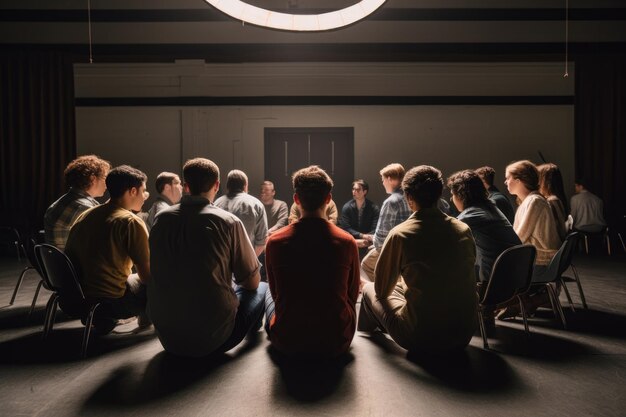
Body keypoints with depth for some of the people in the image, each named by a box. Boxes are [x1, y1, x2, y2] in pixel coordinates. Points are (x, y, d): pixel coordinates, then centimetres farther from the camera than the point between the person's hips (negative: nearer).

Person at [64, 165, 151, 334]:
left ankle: (104, 319, 18)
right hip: (110, 300, -8)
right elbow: (146, 275, -13)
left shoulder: (85, 215, 6)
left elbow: (69, 254, 16)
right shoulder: (131, 222, -15)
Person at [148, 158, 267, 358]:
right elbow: (252, 282, -4)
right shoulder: (228, 221, -13)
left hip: (167, 338, 5)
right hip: (212, 339, -4)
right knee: (261, 289, 19)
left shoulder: (161, 219, -1)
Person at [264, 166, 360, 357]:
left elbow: (276, 292, 4)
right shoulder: (347, 242, -13)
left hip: (286, 343, 0)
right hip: (336, 343, 0)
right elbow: (352, 295, 2)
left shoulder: (275, 241, -13)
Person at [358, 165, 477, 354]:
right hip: (464, 334, 5)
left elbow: (382, 289, -2)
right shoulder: (464, 230, -1)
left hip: (421, 338, -5)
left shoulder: (400, 234, -14)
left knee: (369, 290, 17)